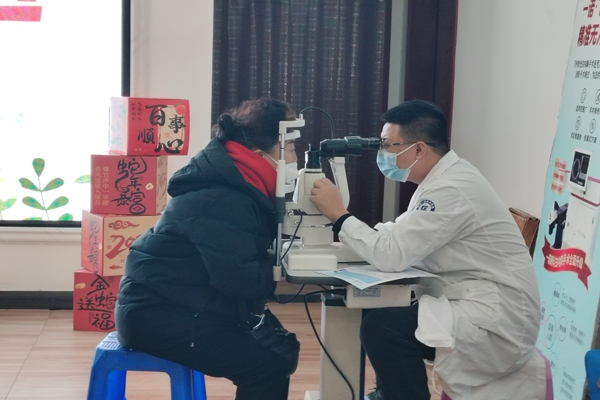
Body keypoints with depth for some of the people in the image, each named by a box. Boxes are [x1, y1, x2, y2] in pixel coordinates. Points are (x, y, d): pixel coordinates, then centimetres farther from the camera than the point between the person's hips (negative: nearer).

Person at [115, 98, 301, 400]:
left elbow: (247, 256, 11)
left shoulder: (235, 184, 7)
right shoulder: (222, 200, -23)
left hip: (183, 306, 10)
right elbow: (241, 281, -27)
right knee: (269, 366, -18)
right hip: (158, 315, -10)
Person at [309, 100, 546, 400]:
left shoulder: (450, 190, -22)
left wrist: (339, 215, -15)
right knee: (380, 311, 14)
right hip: (476, 304, 10)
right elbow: (398, 233, 16)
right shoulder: (443, 179, 9)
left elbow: (391, 255, -25)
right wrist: (343, 228, 2)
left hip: (496, 320, -10)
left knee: (380, 328, -21)